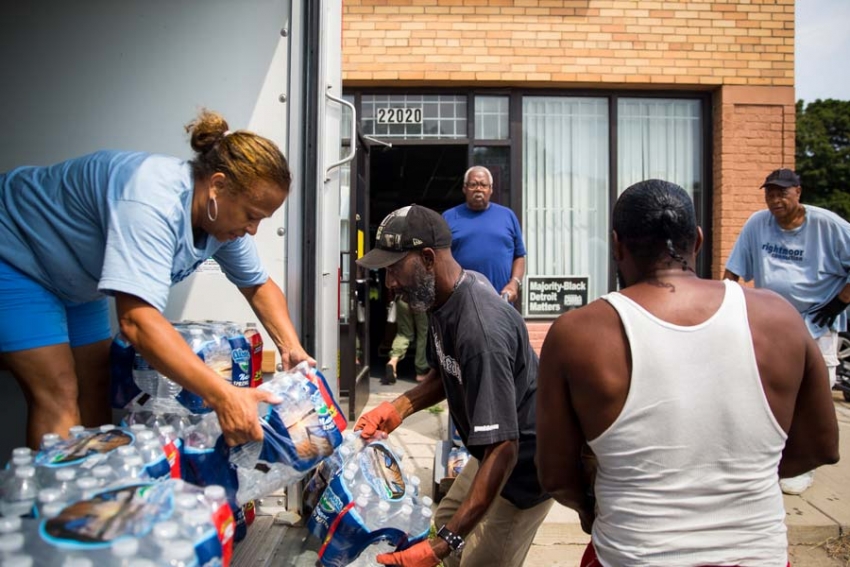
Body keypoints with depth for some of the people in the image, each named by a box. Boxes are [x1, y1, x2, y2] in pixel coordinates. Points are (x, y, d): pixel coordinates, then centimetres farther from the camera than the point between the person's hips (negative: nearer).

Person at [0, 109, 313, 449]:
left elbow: (259, 286, -2)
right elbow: (138, 320, -49)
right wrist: (222, 396, -53)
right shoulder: (153, 200, -40)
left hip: (71, 277, 8)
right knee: (58, 396, -13)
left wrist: (291, 348, -18)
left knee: (97, 388, 10)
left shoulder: (224, 217, -13)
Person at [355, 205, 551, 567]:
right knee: (446, 520, 24)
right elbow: (445, 374, 9)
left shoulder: (481, 328, -36)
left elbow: (504, 449, -35)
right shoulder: (444, 295, -6)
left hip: (523, 464, -9)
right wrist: (400, 407, -8)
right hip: (495, 448, 9)